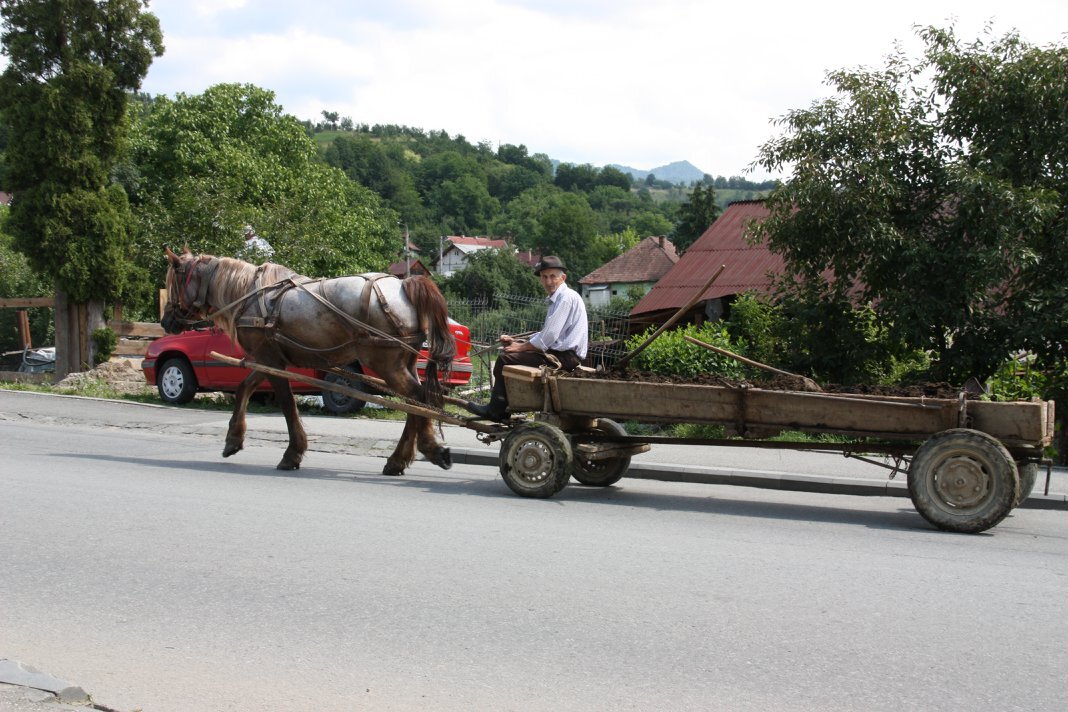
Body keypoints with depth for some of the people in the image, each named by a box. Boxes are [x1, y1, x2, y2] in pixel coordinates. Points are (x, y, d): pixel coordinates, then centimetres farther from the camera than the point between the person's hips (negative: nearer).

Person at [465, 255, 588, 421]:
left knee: (505, 358, -12)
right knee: (509, 351, 13)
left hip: (565, 357, -10)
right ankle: (496, 409, 9)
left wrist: (520, 347, -7)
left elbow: (548, 337, -18)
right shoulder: (556, 299, 19)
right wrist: (515, 341, 11)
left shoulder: (567, 297, -13)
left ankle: (495, 410, 0)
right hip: (560, 352, 10)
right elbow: (546, 335, 20)